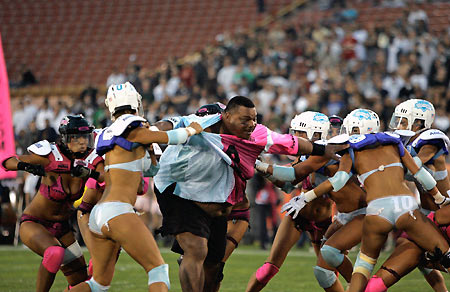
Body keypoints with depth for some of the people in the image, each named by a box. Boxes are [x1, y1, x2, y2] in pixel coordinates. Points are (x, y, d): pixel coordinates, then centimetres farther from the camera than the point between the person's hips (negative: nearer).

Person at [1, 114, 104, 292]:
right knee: (55, 252, -36)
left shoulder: (90, 159, -10)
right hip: (33, 223, -5)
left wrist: (90, 173, -45)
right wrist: (26, 166, -39)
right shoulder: (51, 156, -21)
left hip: (61, 228, 6)